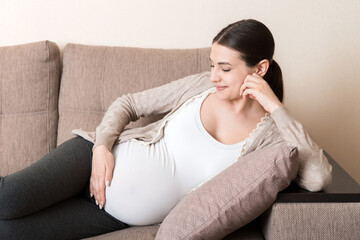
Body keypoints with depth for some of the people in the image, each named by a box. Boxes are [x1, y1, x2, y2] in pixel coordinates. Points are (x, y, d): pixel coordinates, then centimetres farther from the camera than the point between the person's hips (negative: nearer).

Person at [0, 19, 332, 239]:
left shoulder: (271, 133, -2)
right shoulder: (202, 86, 3)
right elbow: (128, 103, 10)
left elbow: (319, 178, -20)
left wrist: (276, 107, -18)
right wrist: (102, 146, -10)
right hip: (104, 158, 2)